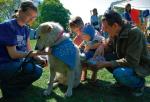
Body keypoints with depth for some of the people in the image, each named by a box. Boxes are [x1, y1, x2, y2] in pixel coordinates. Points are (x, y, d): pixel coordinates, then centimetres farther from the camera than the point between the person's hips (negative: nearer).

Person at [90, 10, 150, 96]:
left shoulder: (134, 33, -29)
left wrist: (107, 64, -29)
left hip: (140, 65, -7)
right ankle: (122, 77, 9)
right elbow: (110, 47, 10)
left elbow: (131, 62, -33)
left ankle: (139, 83, -2)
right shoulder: (115, 33, -7)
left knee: (118, 73, -33)